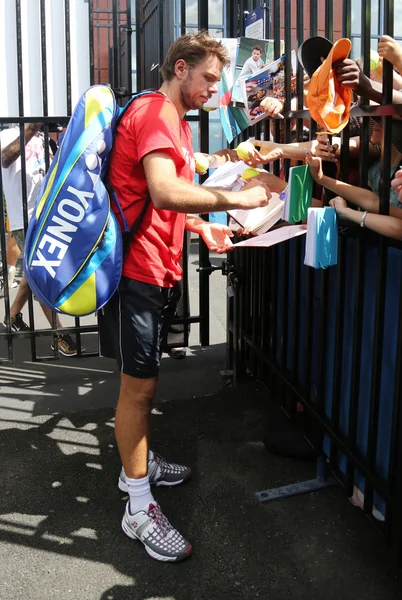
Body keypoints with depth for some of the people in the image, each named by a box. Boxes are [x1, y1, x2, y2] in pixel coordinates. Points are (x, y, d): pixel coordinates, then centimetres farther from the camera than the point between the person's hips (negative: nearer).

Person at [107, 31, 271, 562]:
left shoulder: (177, 123, 19)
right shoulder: (153, 112, -15)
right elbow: (163, 191, -31)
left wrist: (203, 226, 7)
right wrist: (237, 198, -25)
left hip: (163, 270, 10)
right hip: (140, 270, -10)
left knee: (144, 378, 19)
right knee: (139, 384, -4)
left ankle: (138, 464, 36)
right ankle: (140, 509, 6)